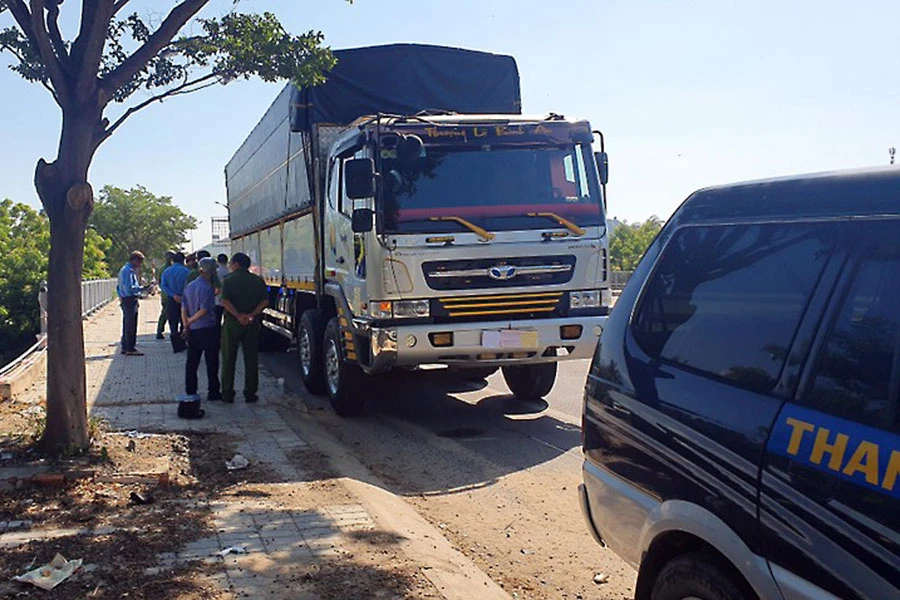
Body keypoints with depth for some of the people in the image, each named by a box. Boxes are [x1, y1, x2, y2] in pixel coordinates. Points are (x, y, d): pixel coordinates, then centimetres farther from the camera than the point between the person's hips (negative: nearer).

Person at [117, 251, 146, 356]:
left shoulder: (123, 269, 17)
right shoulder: (129, 271, -16)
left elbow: (119, 287, 22)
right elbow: (130, 288, -24)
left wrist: (121, 298, 22)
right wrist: (143, 288, -23)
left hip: (125, 300, 10)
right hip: (130, 300, -10)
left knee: (127, 324, 15)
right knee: (131, 326, -7)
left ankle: (125, 347, 22)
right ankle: (131, 348, -4)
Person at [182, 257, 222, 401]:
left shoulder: (189, 286, 9)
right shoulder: (207, 288, -15)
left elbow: (184, 308, 6)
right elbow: (204, 310, -21)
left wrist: (186, 325, 3)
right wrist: (190, 321, -8)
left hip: (192, 330, 7)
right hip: (208, 329, -7)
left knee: (192, 362, 11)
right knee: (211, 362, 2)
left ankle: (190, 392, 16)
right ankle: (213, 392, 6)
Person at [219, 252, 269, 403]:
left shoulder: (228, 280, -5)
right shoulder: (258, 281, 4)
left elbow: (225, 301, -18)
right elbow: (265, 301, -5)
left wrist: (239, 316, -19)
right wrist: (252, 315, -12)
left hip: (232, 323, -2)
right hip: (252, 323, 3)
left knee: (228, 358, 7)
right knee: (251, 358, 9)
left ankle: (227, 393, 9)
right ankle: (250, 392, 10)